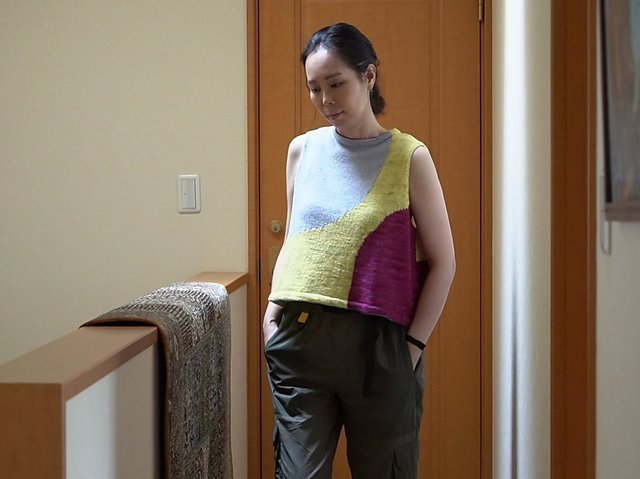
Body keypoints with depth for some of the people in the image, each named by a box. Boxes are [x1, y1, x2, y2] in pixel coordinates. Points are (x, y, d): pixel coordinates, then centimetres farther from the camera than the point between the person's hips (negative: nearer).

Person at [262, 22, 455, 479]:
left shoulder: (408, 157, -3)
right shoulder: (302, 150, 8)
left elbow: (442, 261, 0)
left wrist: (413, 343, -6)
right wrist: (272, 313, 4)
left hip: (378, 343, -2)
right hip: (300, 339, 2)